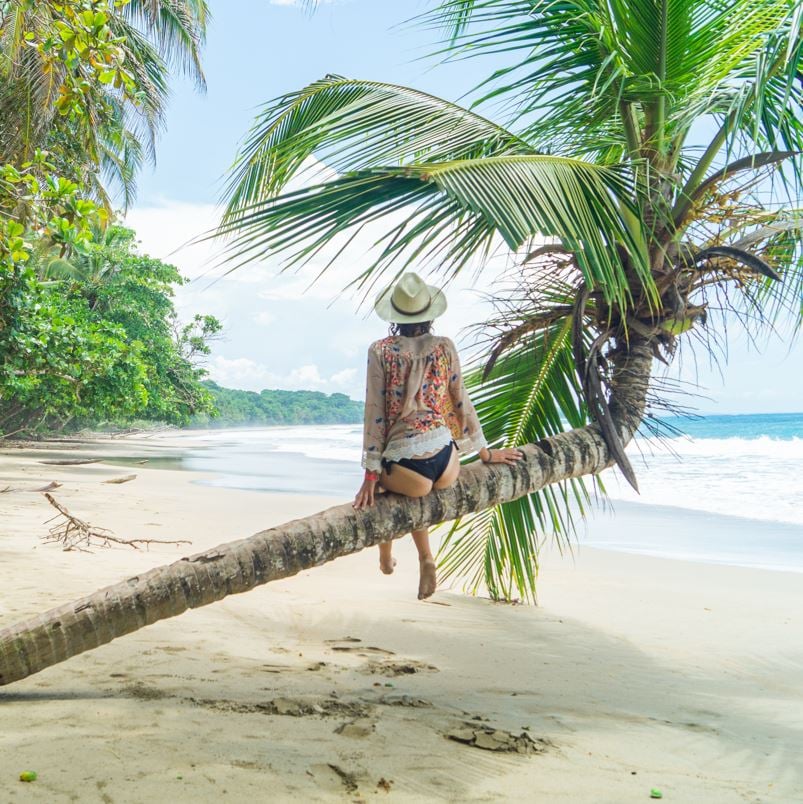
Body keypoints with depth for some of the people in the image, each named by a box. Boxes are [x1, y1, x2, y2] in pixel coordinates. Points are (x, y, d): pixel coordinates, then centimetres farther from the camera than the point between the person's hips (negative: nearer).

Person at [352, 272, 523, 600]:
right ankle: (424, 560, 19)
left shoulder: (380, 351, -1)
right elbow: (461, 401, 11)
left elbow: (375, 413, -3)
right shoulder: (444, 347, 5)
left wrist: (371, 474, 0)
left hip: (407, 470, -2)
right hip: (446, 464, 2)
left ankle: (386, 553, 32)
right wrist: (485, 452, 23)